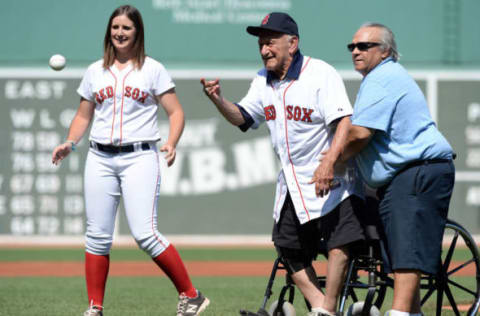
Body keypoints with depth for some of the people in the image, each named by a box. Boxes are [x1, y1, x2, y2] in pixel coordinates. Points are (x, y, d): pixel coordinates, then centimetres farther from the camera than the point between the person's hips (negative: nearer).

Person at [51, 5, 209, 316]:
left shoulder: (153, 69, 5)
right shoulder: (95, 72, 15)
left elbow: (176, 112, 2)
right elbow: (83, 116, 20)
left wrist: (171, 144, -16)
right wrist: (70, 143, 1)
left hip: (140, 158, -4)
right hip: (100, 159, 4)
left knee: (145, 234, -15)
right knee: (97, 236, 1)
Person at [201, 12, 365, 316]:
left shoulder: (321, 73, -16)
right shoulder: (264, 80, 8)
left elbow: (343, 122, -23)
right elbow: (243, 117, 16)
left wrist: (329, 163, -36)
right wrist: (218, 99, -4)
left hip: (328, 177, -8)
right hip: (291, 182, 8)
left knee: (339, 242, -19)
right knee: (290, 248, 9)